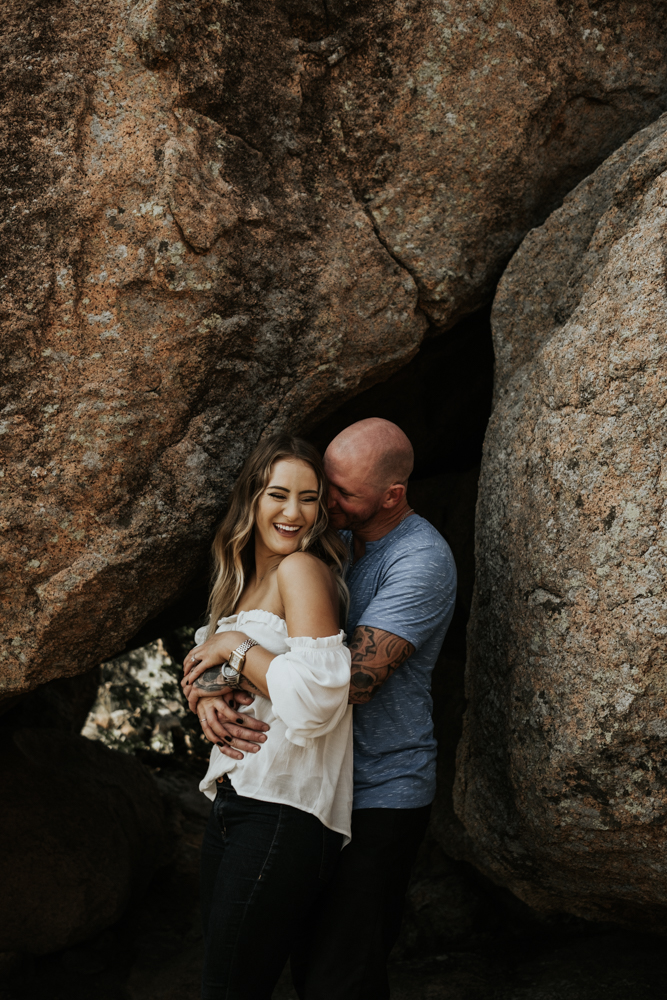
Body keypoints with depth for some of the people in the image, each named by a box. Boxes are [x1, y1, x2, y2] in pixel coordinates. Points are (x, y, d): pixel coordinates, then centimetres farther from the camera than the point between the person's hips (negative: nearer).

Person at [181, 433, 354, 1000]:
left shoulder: (302, 570, -10)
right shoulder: (245, 577, 17)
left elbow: (316, 695, -22)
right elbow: (200, 666, 21)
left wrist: (234, 645, -10)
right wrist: (206, 696, -2)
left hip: (285, 810, -8)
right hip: (233, 799, 9)